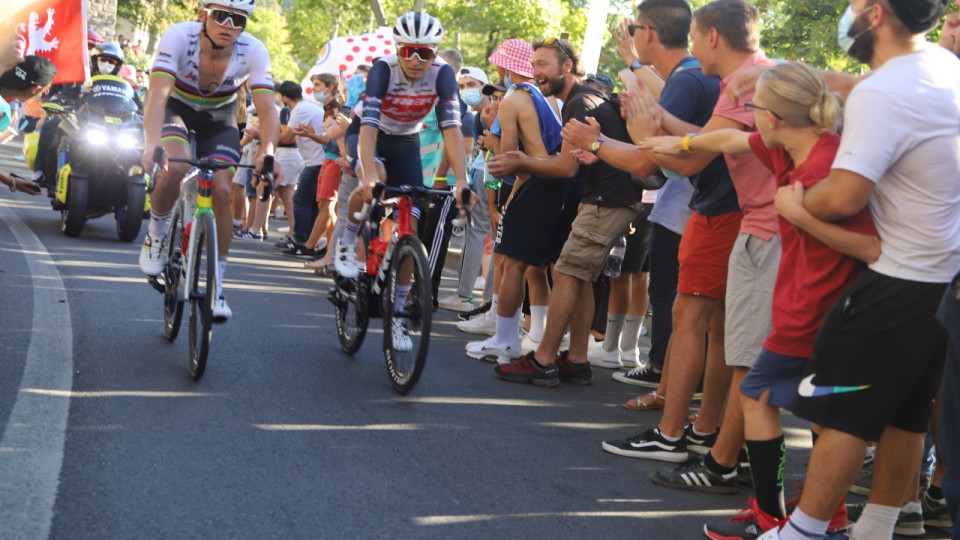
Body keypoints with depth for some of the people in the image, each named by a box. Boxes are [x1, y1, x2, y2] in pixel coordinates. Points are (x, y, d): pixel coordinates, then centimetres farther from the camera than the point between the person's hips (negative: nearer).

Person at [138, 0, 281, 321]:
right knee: (175, 169, -31)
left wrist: (268, 152, -54)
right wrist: (153, 145, -59)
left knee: (221, 190, -15)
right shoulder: (179, 37, -33)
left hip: (219, 116, 2)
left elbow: (268, 111, -34)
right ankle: (156, 234, 0)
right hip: (176, 107, -2)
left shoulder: (253, 51, -28)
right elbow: (157, 96, -42)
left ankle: (216, 285, -2)